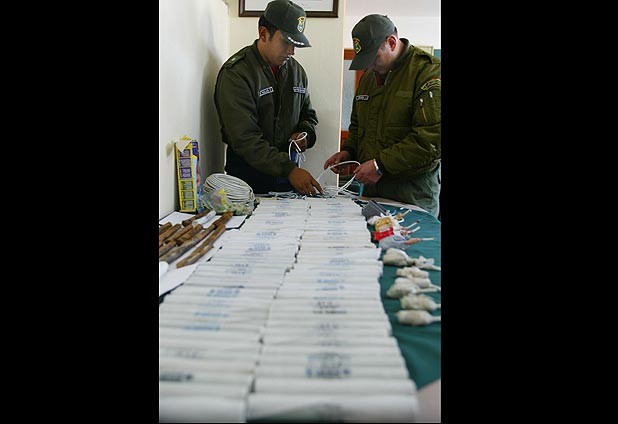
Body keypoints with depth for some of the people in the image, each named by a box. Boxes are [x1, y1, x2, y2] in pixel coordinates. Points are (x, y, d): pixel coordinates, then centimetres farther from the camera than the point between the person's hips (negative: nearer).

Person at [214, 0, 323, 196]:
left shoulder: (296, 70, 7)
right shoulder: (236, 73, -14)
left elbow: (308, 115, 20)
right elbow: (244, 137, -23)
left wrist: (305, 134, -4)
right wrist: (289, 169, -29)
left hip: (290, 171, 6)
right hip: (249, 173, -5)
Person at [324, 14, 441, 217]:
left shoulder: (429, 71, -12)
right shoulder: (368, 76, 15)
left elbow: (433, 138, -20)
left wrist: (381, 164, -19)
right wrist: (348, 151, 7)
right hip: (372, 183, 7)